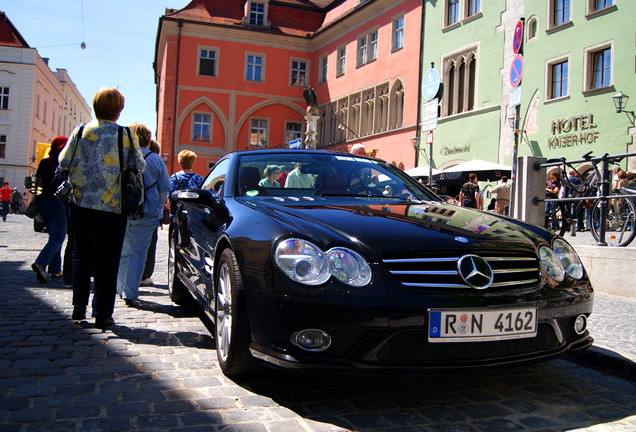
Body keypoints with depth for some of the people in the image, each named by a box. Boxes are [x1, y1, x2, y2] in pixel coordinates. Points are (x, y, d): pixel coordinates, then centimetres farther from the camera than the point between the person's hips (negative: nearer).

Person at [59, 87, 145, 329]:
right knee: (108, 261, 4)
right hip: (113, 206, -2)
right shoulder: (127, 135, -3)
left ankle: (79, 303, 13)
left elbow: (64, 162, 1)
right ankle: (102, 315, 7)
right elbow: (140, 167, -1)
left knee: (82, 253, 18)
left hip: (82, 202, 2)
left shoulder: (81, 131, 1)